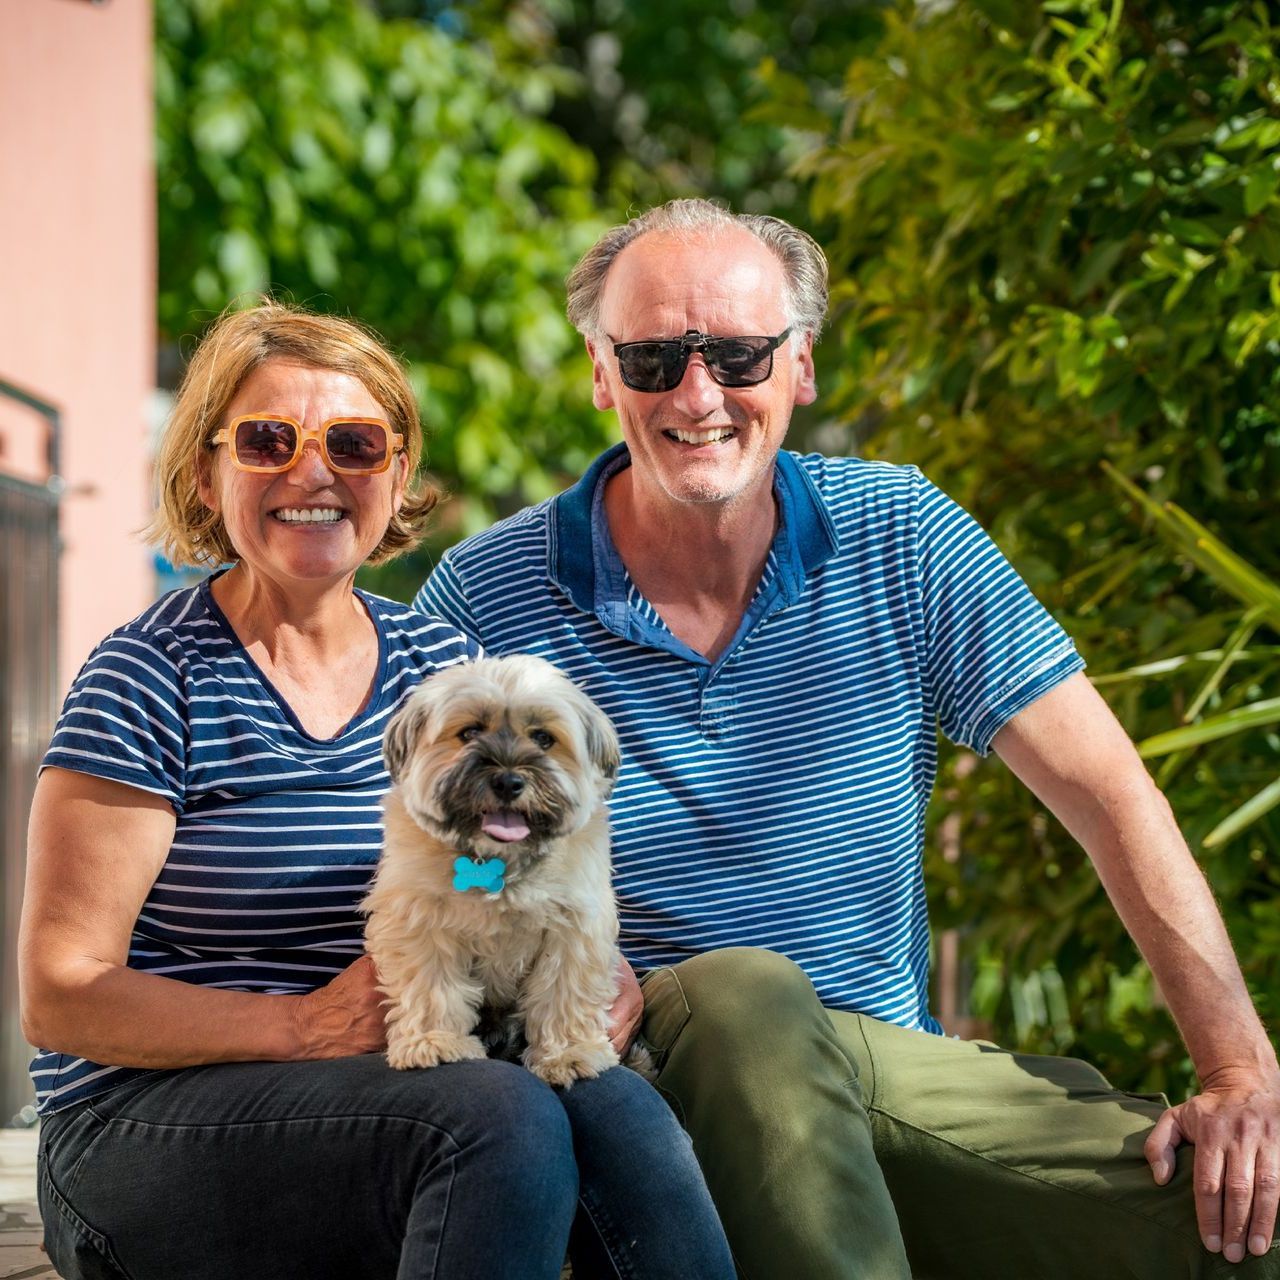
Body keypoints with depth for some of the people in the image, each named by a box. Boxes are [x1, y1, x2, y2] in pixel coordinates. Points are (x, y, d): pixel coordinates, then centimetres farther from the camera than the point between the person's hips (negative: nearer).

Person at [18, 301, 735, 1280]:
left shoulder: (439, 663, 12)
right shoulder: (152, 679, -4)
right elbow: (61, 996, -8)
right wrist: (307, 1027, -20)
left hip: (415, 1079, 5)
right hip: (154, 1118, -4)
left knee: (612, 1102, -29)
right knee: (504, 1116, -32)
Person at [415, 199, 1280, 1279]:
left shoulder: (904, 541, 1)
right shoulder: (483, 598, -5)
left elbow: (1110, 798, -2)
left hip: (887, 1064, 2)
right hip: (641, 1071, -2)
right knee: (746, 995, -37)